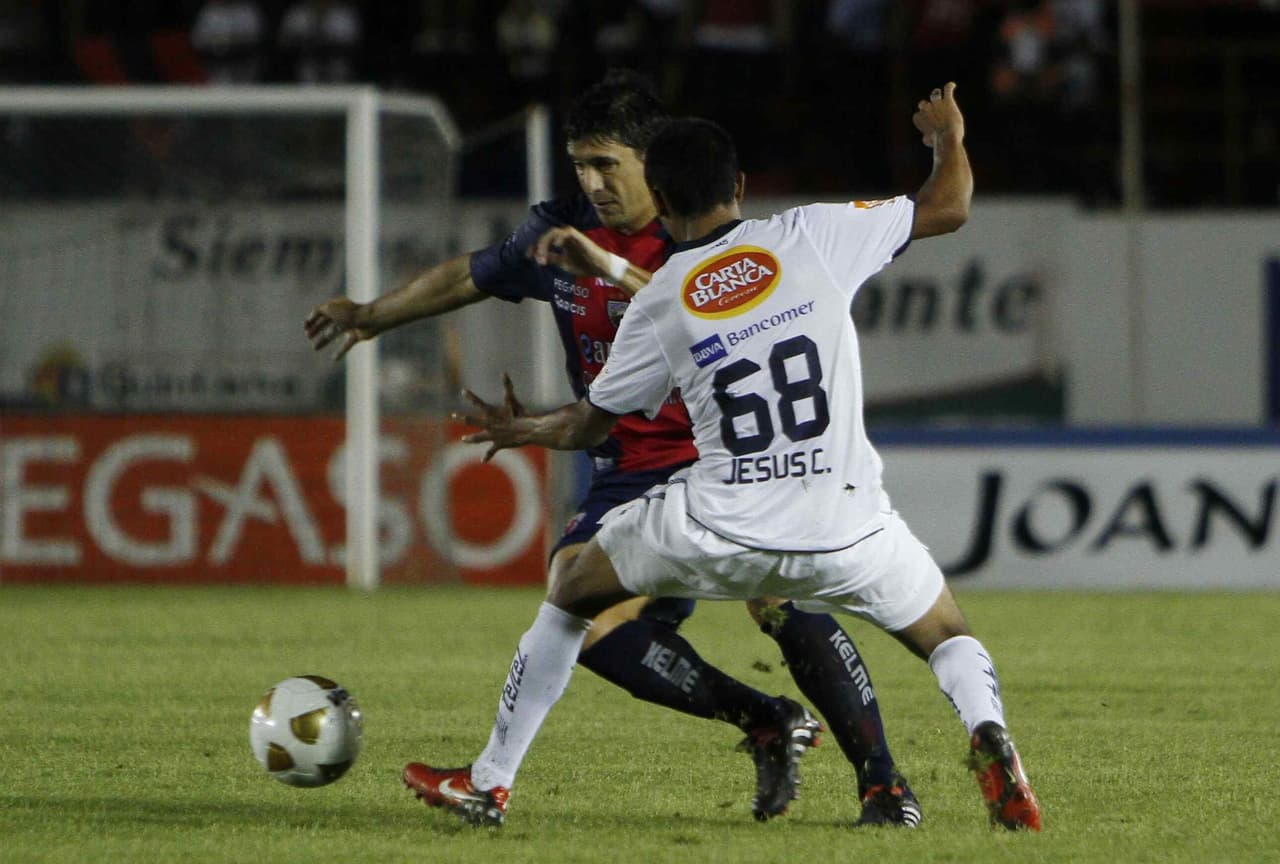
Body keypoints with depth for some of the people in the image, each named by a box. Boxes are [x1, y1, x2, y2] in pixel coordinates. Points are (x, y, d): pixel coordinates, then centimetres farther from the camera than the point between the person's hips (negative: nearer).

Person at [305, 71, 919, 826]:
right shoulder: (561, 232, 5)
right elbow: (470, 278, 22)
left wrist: (614, 270, -35)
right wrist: (373, 316, 34)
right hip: (632, 473, 5)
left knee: (783, 600, -27)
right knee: (583, 616, -18)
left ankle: (883, 783, -18)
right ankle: (769, 726, -5)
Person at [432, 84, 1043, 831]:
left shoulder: (658, 303, 2)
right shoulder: (811, 237, -2)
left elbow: (591, 424, 15)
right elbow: (947, 209, 6)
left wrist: (525, 431, 37)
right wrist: (951, 138, 28)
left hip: (719, 531, 0)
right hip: (845, 530, 0)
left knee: (572, 596, 24)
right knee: (947, 634, 22)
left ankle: (490, 780, 27)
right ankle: (989, 736, -12)